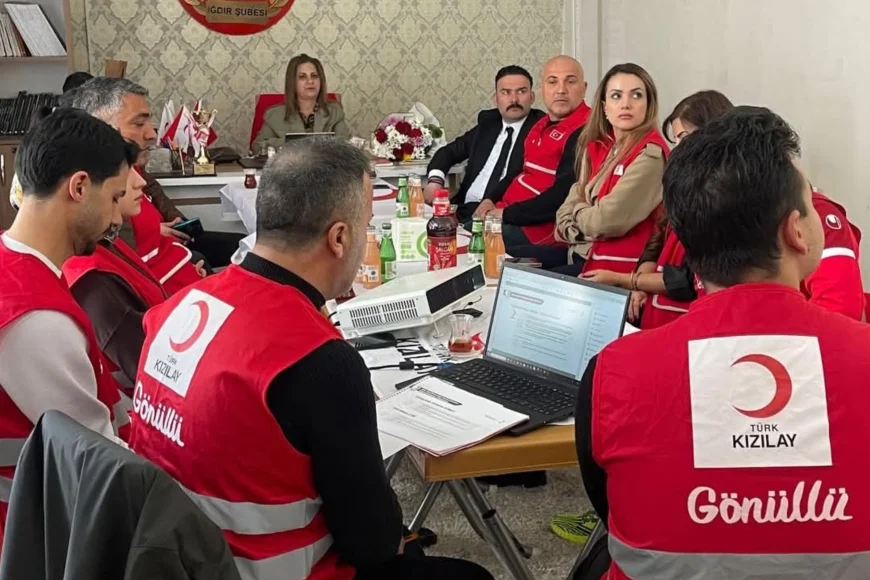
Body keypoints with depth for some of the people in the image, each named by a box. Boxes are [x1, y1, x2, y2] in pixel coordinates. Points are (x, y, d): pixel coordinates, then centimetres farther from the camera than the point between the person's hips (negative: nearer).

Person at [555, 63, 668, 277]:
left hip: (618, 268, -7)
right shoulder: (597, 147, 10)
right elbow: (566, 212, 9)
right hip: (583, 257, 7)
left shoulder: (650, 154, -14)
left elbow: (608, 220, -19)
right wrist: (590, 215, -11)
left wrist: (580, 212, 1)